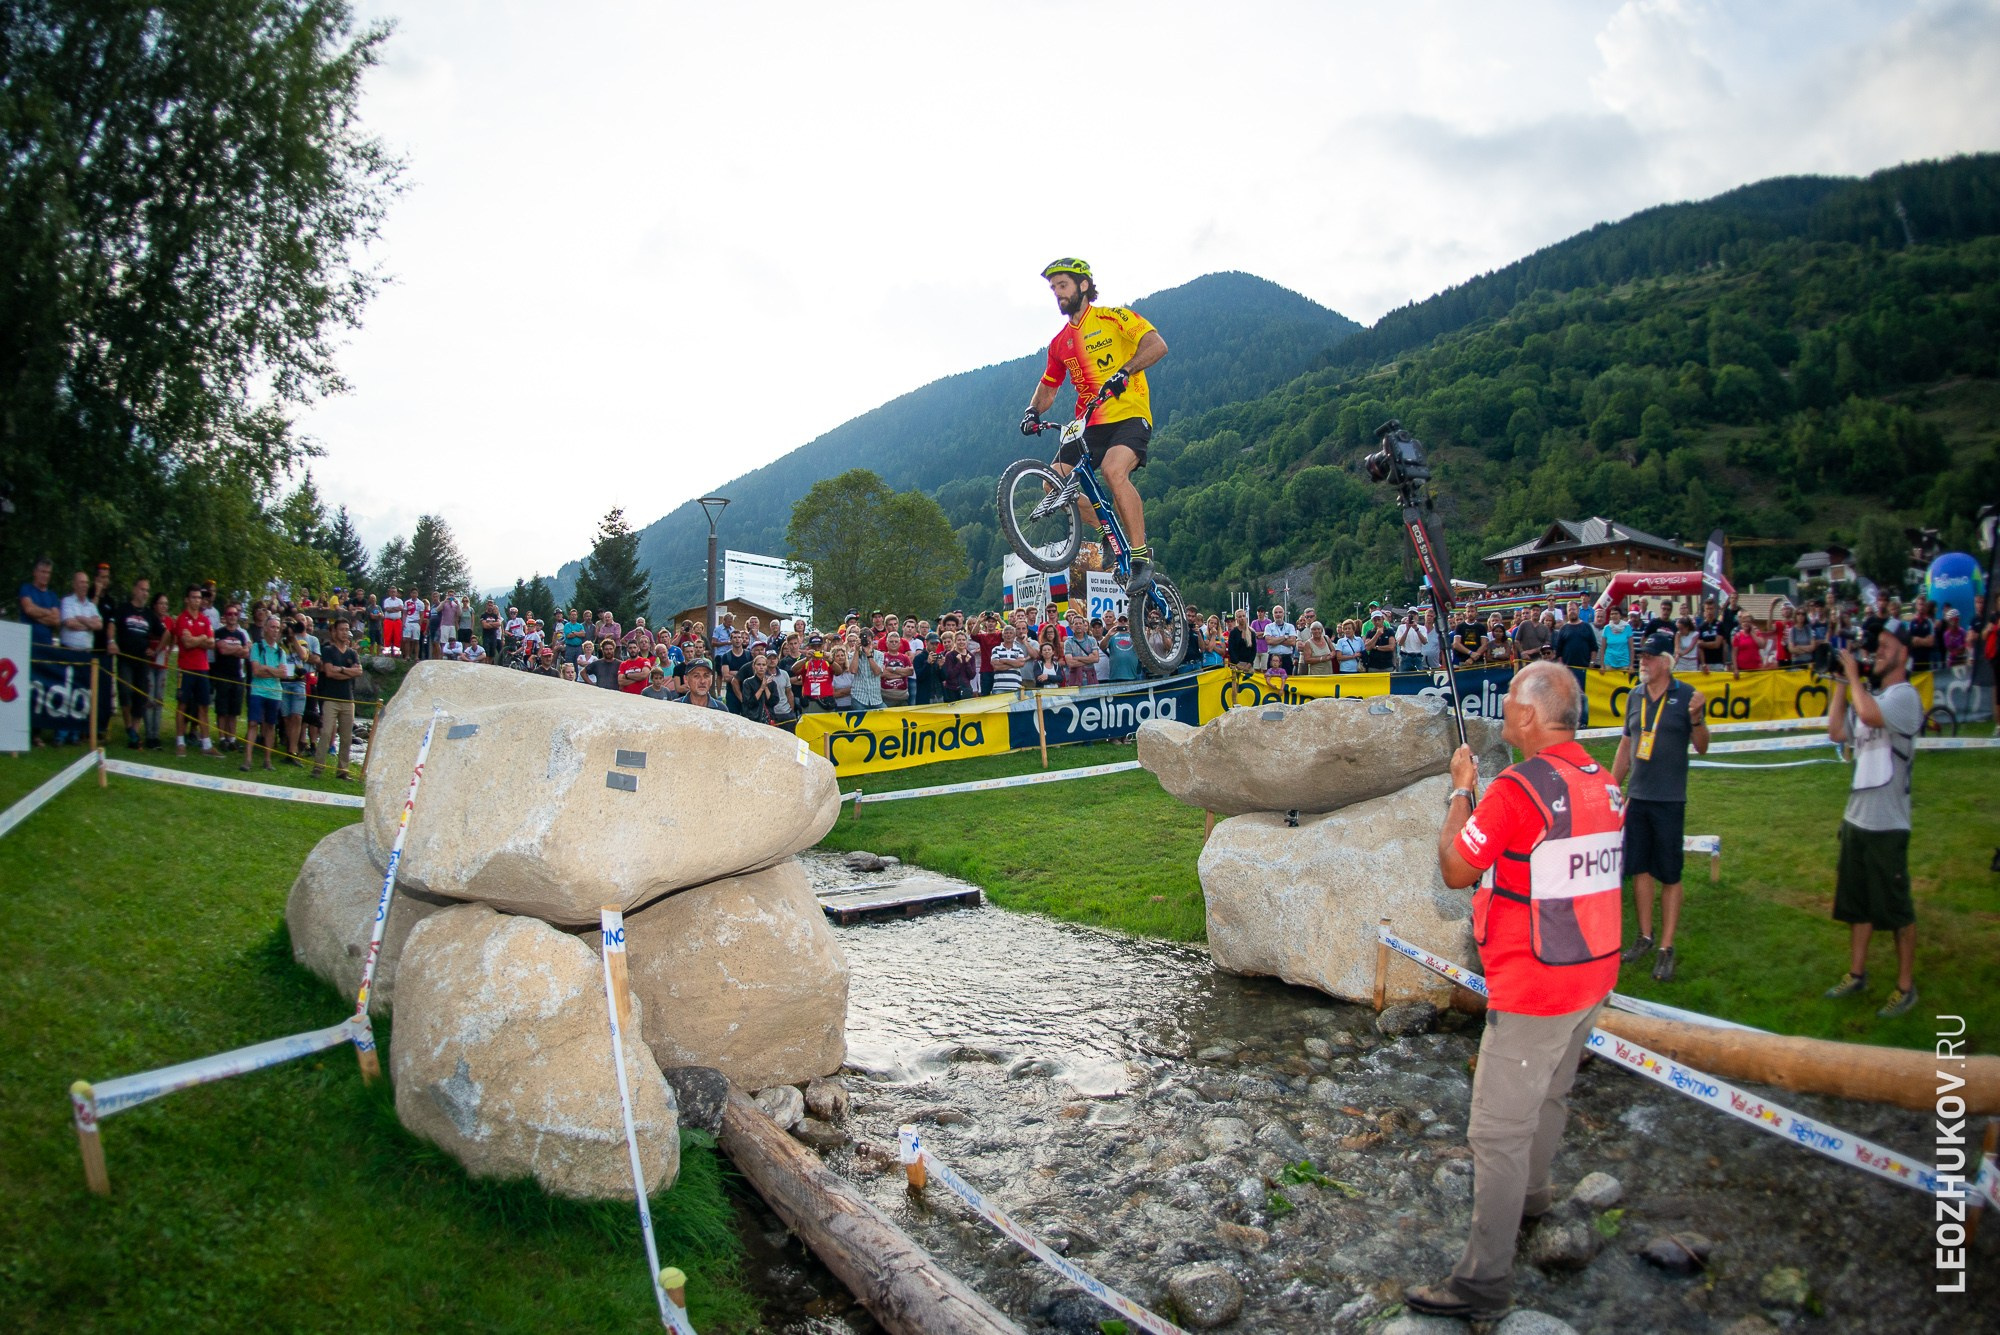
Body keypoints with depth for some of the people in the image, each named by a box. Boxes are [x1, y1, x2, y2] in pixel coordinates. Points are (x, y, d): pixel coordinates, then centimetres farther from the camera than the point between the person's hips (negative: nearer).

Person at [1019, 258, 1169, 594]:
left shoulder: (1112, 317, -2)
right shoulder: (1060, 343, 16)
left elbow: (1157, 345, -14)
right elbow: (1048, 387, 24)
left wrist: (1124, 371, -29)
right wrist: (1033, 411, 3)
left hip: (1129, 415, -7)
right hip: (1089, 425, 7)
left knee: (1113, 471, -33)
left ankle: (1141, 555, -23)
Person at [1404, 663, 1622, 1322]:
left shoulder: (1517, 788, -23)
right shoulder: (1603, 784, 3)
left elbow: (1455, 870, -14)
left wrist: (1460, 791, -3)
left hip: (1533, 989, -9)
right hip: (1592, 973, 9)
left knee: (1498, 1130, -2)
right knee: (1549, 1095, 29)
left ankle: (1485, 1280, 4)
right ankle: (1531, 1193, 51)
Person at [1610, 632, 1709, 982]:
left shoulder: (1686, 696, -7)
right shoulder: (1635, 697, 8)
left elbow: (1701, 748, -8)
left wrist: (1696, 718, -26)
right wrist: (1613, 788, 13)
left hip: (1669, 799, -5)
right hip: (1636, 796, 5)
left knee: (1670, 874, 1)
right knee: (1639, 868, 10)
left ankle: (1666, 948, 6)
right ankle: (1645, 937, 23)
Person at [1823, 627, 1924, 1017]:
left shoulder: (1904, 695, -14)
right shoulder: (1868, 695, 13)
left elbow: (1870, 714, -32)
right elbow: (1837, 732, 11)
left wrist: (1853, 674, -17)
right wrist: (1841, 683, 7)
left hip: (1887, 823, -9)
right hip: (1856, 817, 9)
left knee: (1897, 909, 2)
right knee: (1856, 903, 17)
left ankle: (1905, 987, 13)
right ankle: (1856, 974, 28)